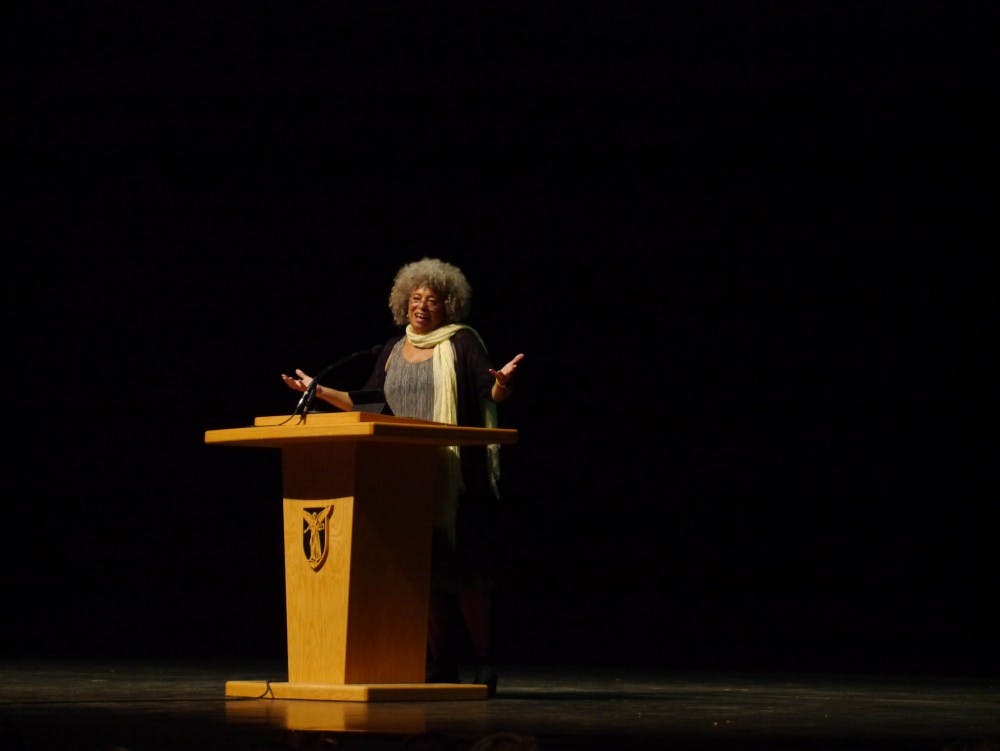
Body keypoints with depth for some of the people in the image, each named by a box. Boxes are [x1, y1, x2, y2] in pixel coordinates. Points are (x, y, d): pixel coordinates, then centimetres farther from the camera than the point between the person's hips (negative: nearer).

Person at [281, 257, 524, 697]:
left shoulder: (462, 343, 2)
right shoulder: (393, 351, 16)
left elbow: (492, 394, -6)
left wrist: (503, 383, -28)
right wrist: (319, 390, 12)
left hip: (457, 480, -5)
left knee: (462, 570, -8)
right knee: (423, 572, 4)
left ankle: (485, 666, -1)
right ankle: (441, 669, 9)